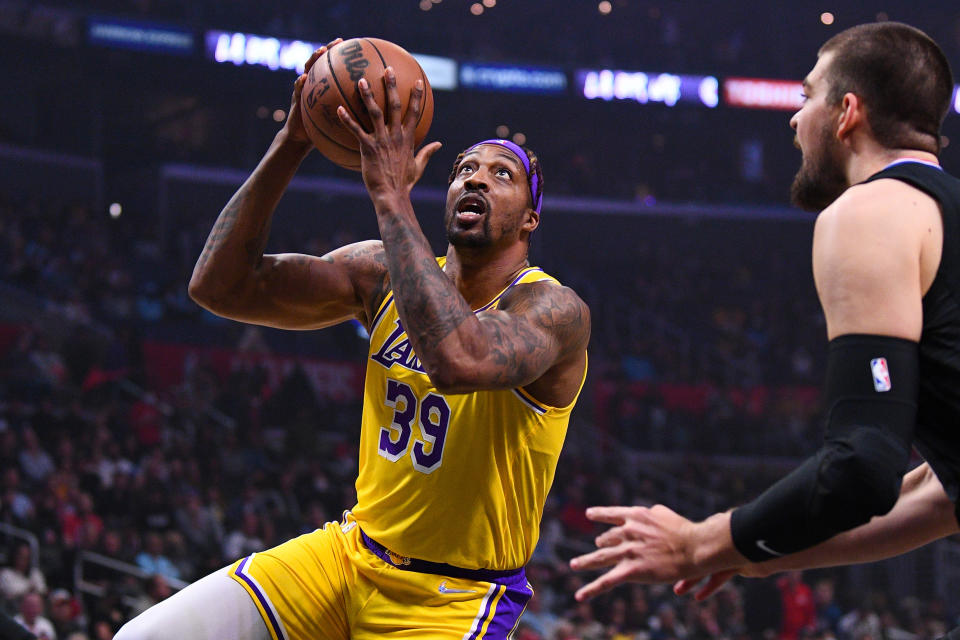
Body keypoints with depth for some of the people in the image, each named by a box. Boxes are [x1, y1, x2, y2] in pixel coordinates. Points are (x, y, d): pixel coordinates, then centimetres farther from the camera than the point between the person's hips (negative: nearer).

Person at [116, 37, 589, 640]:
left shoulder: (556, 310, -16)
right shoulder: (384, 273, 1)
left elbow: (458, 359, -39)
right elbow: (221, 285, -5)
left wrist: (391, 194, -35)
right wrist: (289, 146, -15)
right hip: (351, 554, 5)